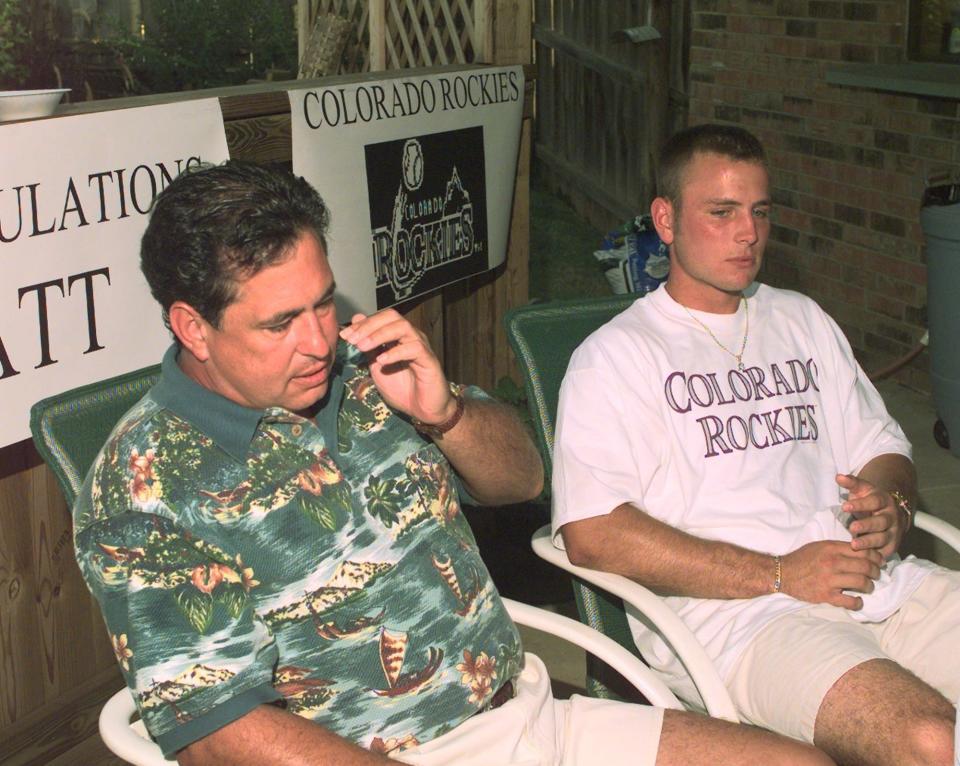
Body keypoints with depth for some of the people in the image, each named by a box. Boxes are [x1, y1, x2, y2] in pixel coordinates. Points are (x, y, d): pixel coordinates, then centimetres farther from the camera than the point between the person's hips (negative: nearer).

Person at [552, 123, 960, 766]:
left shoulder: (803, 320, 25)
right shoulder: (614, 357, 3)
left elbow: (882, 446, 27)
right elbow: (591, 535, -10)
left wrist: (892, 505, 0)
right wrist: (779, 575, -12)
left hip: (878, 584, 6)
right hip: (729, 612, -6)